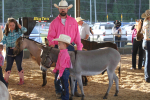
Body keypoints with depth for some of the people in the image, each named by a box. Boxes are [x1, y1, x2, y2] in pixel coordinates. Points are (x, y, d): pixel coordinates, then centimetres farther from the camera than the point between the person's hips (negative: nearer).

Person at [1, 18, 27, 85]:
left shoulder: (18, 31, -3)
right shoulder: (6, 33, 4)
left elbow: (24, 30, -19)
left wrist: (20, 26, -29)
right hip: (10, 51, 2)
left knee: (19, 66, 6)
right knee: (8, 66, 7)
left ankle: (22, 80, 20)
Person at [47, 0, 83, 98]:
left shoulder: (73, 21, 8)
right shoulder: (54, 22, 5)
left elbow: (77, 35, 7)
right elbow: (50, 36, 3)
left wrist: (79, 47, 1)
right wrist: (52, 43, -18)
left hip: (70, 47, 1)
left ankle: (75, 90, 12)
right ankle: (58, 91, 12)